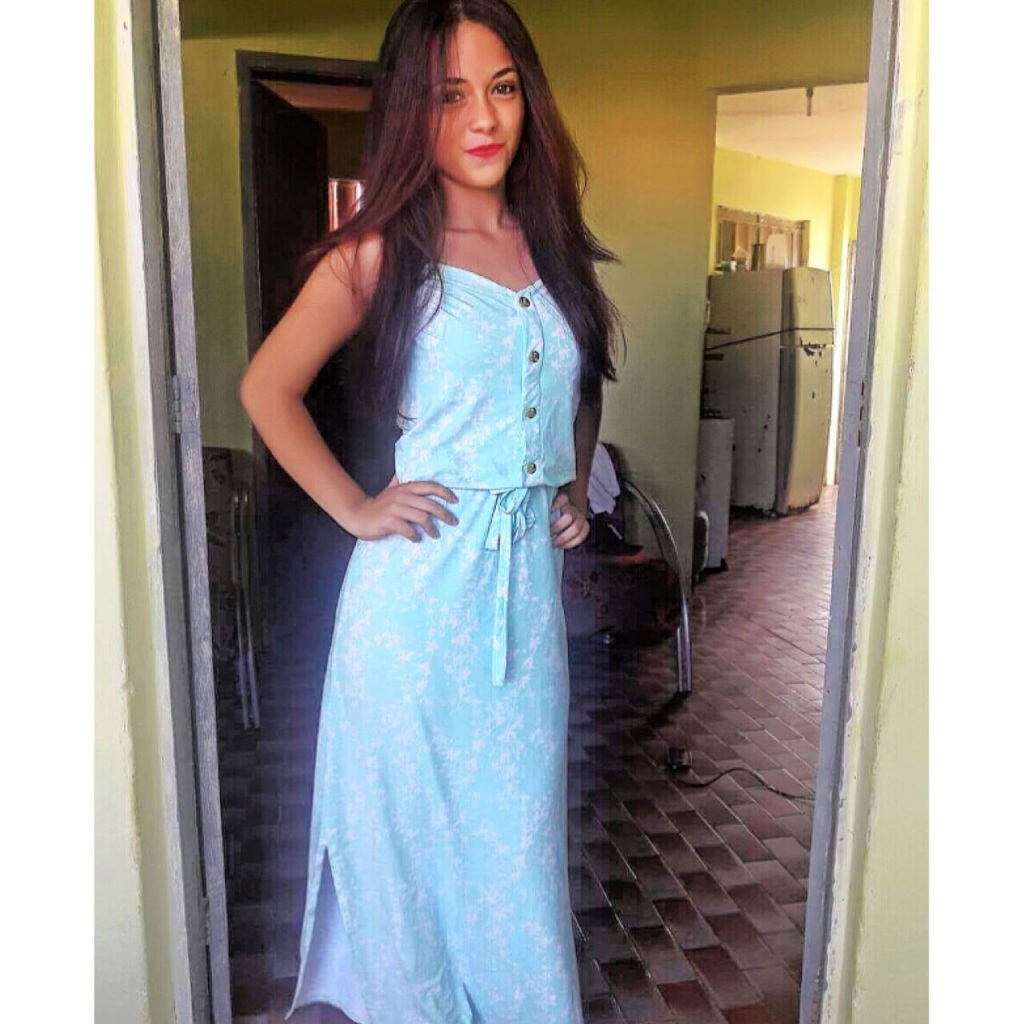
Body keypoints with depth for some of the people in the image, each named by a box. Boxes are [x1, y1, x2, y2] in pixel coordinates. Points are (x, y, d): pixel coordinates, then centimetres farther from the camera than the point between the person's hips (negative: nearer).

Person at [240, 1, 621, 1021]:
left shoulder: (552, 242, 9)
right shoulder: (384, 248, -5)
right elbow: (267, 387, -2)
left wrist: (578, 484, 10)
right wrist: (356, 508, -6)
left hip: (530, 573, 4)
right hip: (421, 581, -4)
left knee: (521, 826, 15)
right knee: (412, 822, 13)